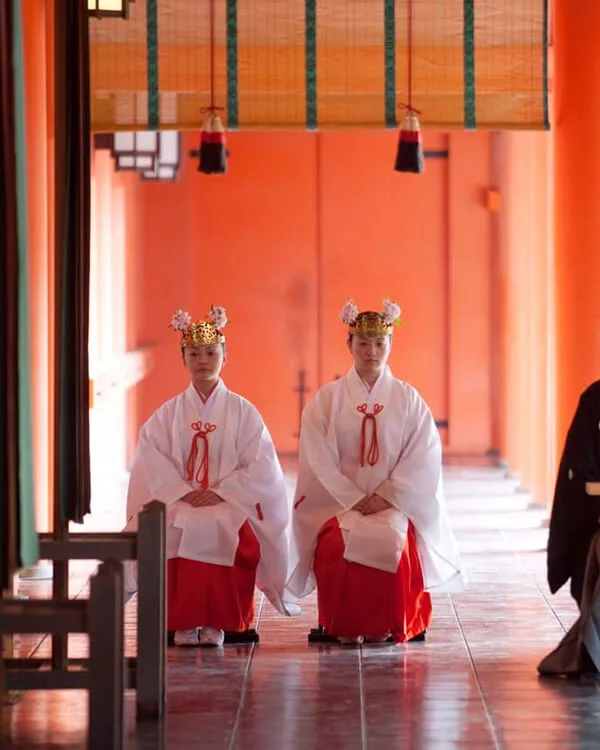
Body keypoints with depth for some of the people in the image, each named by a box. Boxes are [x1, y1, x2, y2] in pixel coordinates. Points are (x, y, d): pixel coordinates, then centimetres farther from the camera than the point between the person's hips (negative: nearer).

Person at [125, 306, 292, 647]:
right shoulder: (167, 414, 14)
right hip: (178, 502, 1)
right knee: (173, 530, -34)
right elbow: (152, 463, 0)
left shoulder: (243, 412, 10)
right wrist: (184, 493, -16)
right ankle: (182, 621, -24)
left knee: (222, 529, -36)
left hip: (231, 504, -1)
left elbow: (260, 467, -1)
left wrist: (220, 492, -14)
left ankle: (218, 622, -25)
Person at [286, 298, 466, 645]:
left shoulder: (408, 399, 9)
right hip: (339, 500, 0)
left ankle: (386, 626, -13)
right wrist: (355, 500, -12)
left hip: (396, 502, 0)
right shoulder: (327, 399, 7)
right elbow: (319, 460, -1)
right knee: (339, 542, -32)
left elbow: (424, 457, 0)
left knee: (394, 539, -32)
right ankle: (344, 626, -14)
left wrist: (386, 495, -12)